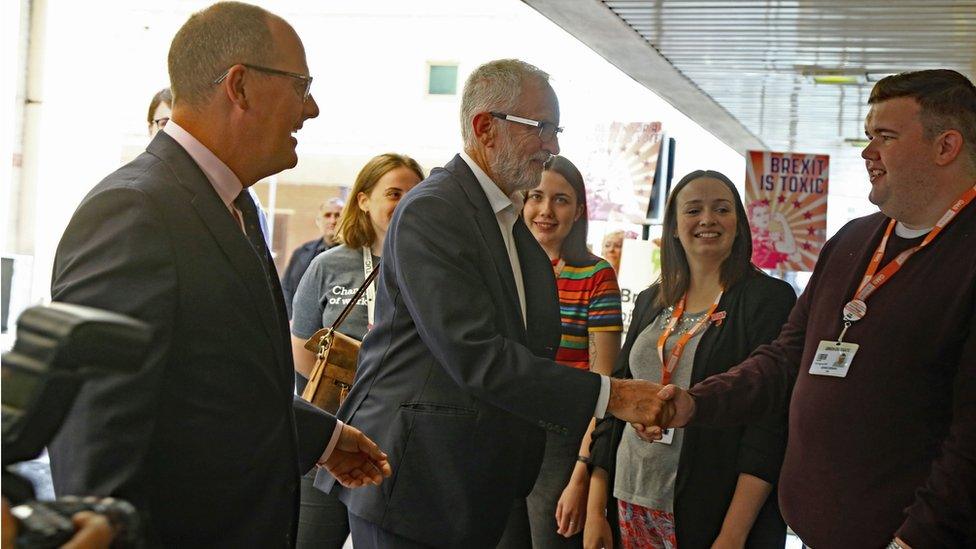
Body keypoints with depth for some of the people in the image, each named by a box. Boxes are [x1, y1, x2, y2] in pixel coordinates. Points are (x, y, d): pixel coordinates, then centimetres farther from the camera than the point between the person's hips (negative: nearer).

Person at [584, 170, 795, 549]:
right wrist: (595, 510, 6)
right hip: (631, 506, 5)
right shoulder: (650, 303, 10)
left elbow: (772, 424, -12)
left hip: (715, 516, -5)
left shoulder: (769, 300, -6)